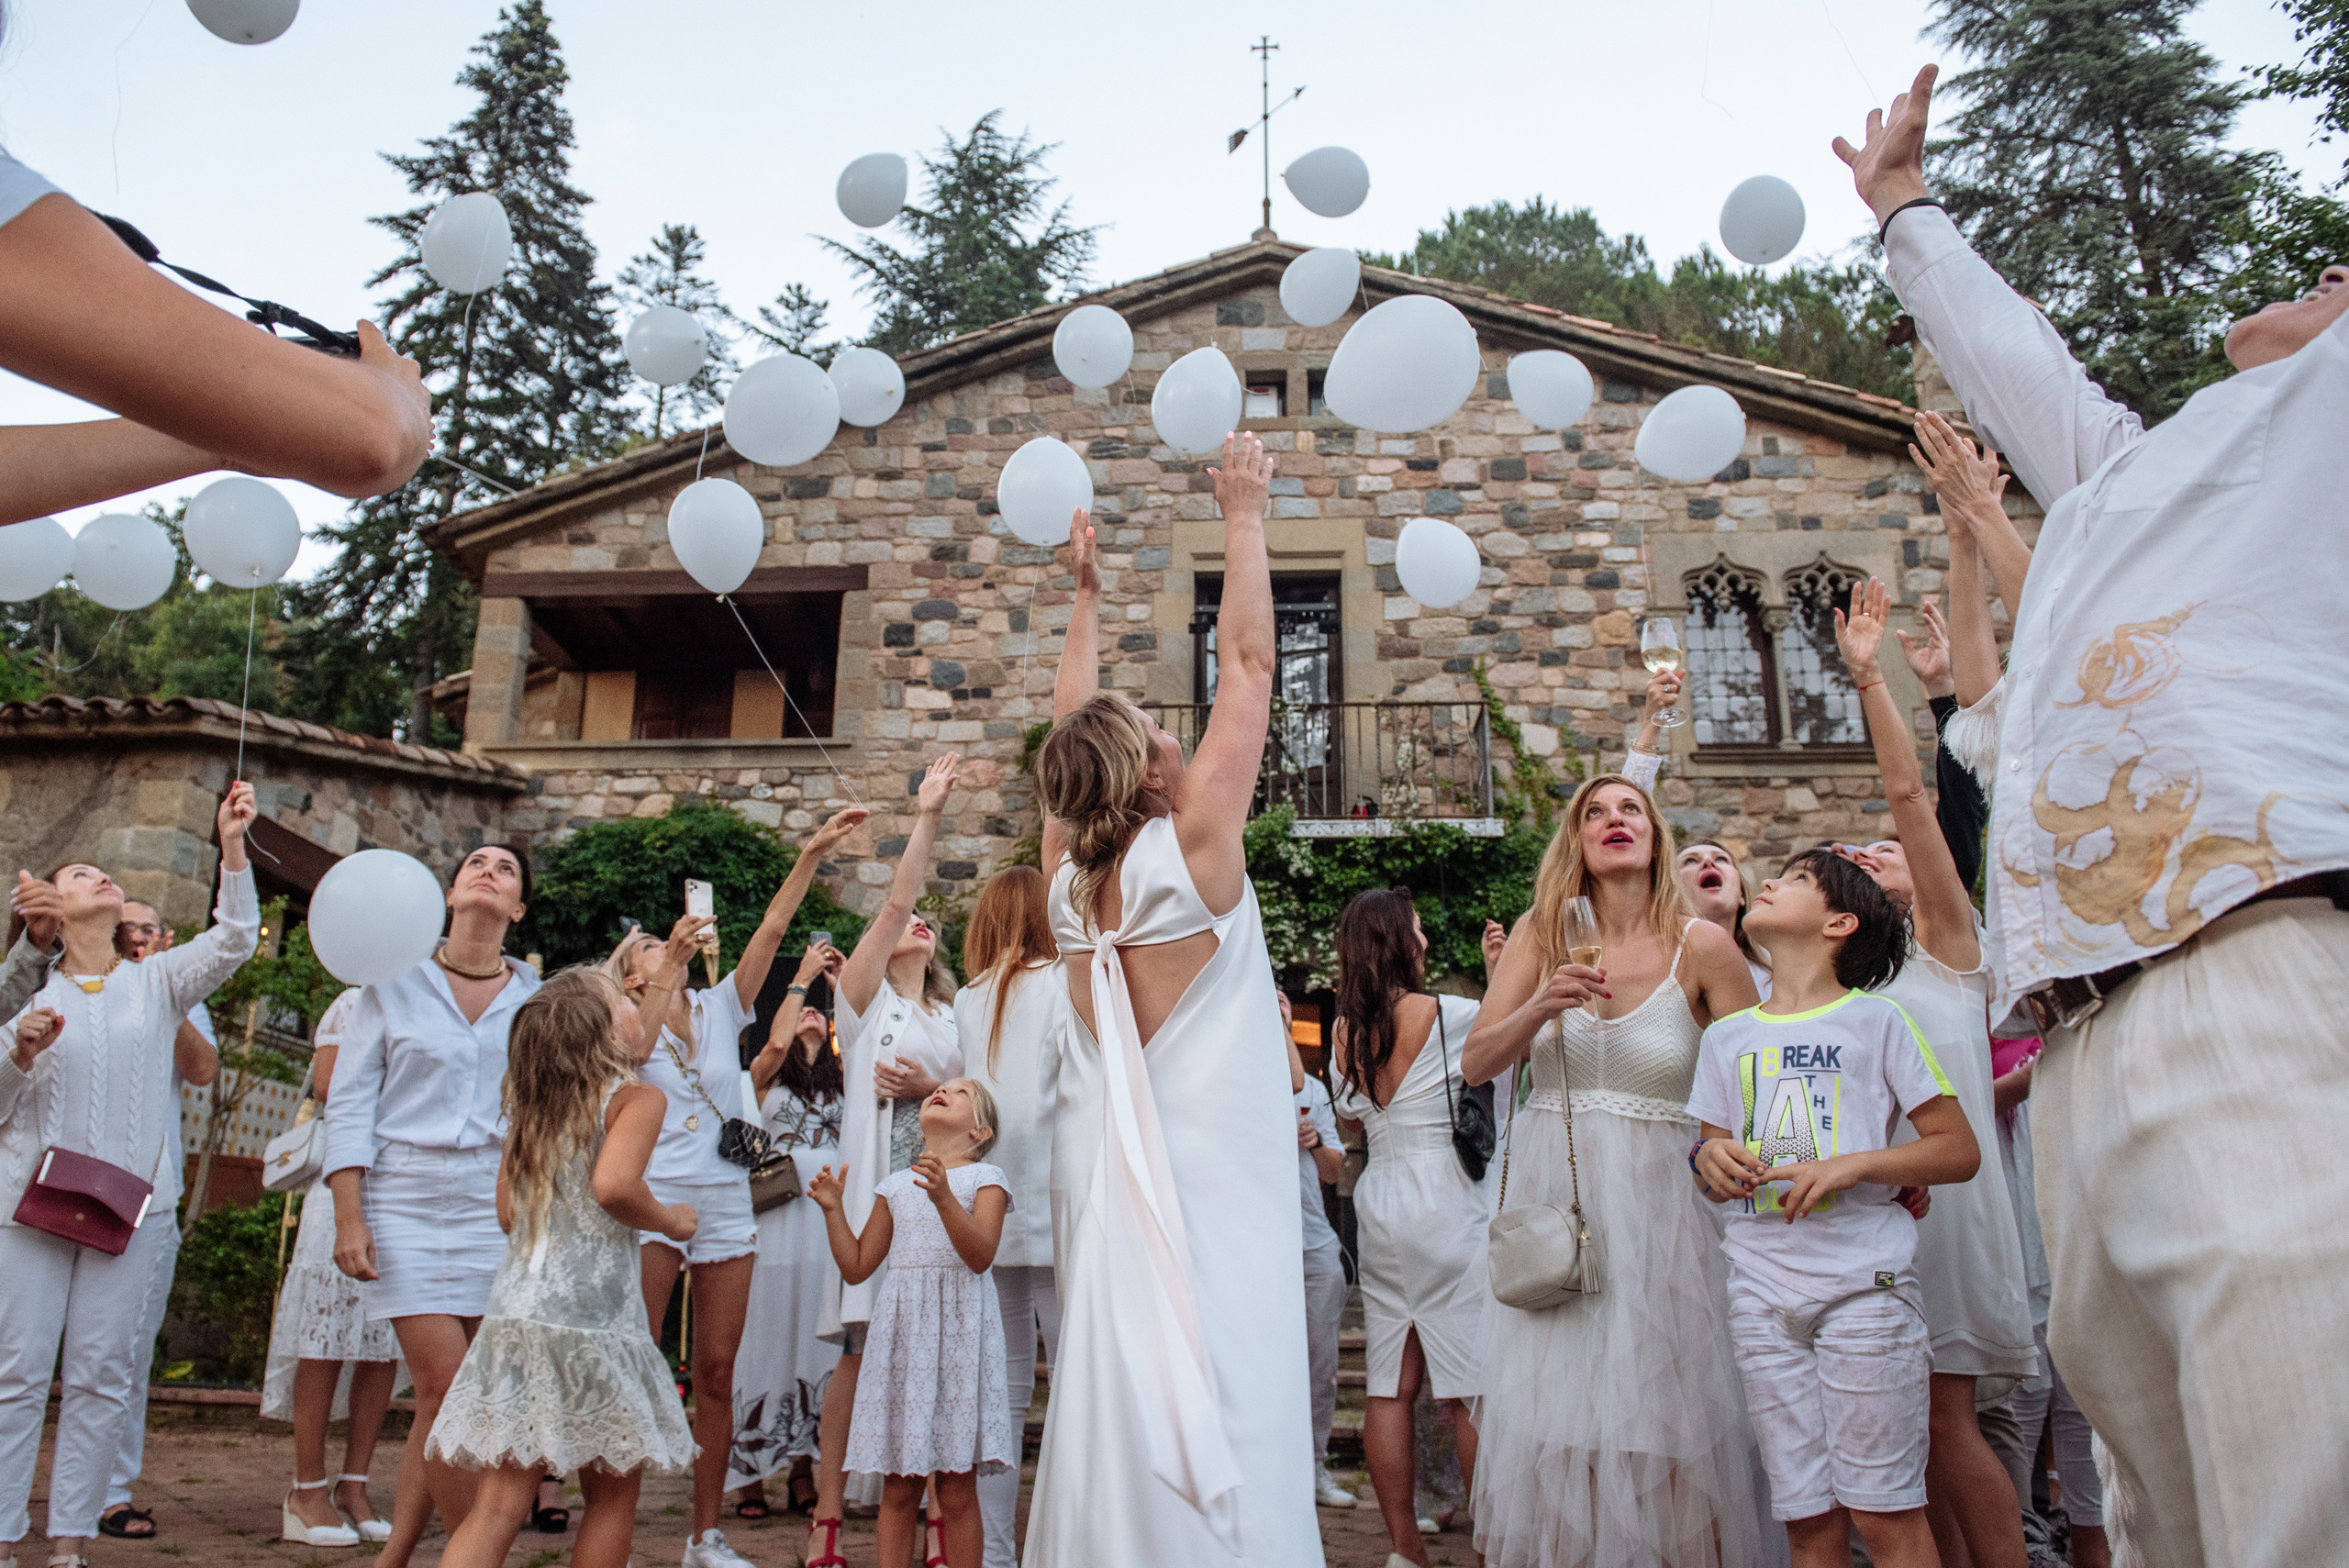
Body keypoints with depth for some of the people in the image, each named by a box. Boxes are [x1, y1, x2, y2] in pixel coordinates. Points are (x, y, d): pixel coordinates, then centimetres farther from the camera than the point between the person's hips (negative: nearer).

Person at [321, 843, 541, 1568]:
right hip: (405, 1201, -2)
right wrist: (349, 1216, -7)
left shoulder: (535, 999, 7)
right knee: (448, 1389, -8)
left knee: (444, 1400, 3)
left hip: (495, 1208, 2)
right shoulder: (394, 982, 2)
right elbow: (349, 1103, 1)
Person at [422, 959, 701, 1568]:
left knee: (497, 1507, 3)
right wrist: (671, 1220, -4)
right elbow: (614, 1185, -22)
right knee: (612, 1494, 12)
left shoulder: (530, 1103, 17)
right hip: (593, 1317, -6)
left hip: (515, 1312, 6)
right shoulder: (639, 1098, -5)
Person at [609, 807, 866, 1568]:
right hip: (654, 1202, -3)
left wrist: (811, 854, -1)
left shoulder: (721, 1007, 12)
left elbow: (770, 929, 5)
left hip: (727, 1206, 3)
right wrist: (677, 963, -22)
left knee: (716, 1372, 5)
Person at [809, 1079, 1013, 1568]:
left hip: (960, 1331, -3)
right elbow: (857, 1267, 16)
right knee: (898, 1487, 4)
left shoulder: (985, 1178, 2)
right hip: (903, 1332, 4)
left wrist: (944, 1197, -27)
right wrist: (833, 1211, 6)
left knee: (957, 1489, -2)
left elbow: (979, 1255, -14)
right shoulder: (896, 1185, 16)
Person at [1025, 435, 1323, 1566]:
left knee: (1111, 1405, 10)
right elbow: (1246, 663, -4)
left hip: (1105, 1175, 6)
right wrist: (1243, 518, 6)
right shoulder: (1190, 847, -10)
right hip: (1209, 1177, -6)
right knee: (1214, 1468, -4)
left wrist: (1085, 594, 28)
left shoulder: (1067, 871, 3)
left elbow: (1070, 727, 19)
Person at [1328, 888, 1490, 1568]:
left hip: (1378, 1203, 6)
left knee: (1391, 1389, 6)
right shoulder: (1444, 1014, -11)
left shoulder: (1345, 1028, 7)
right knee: (1474, 1387, -2)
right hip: (1446, 1204, -6)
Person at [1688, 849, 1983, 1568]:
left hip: (1864, 1281, -3)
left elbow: (1959, 1150, 0)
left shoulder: (1876, 1020, 2)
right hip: (1761, 1288, 4)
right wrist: (1711, 1160, -7)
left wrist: (1852, 1165, -14)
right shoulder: (1727, 1038, 14)